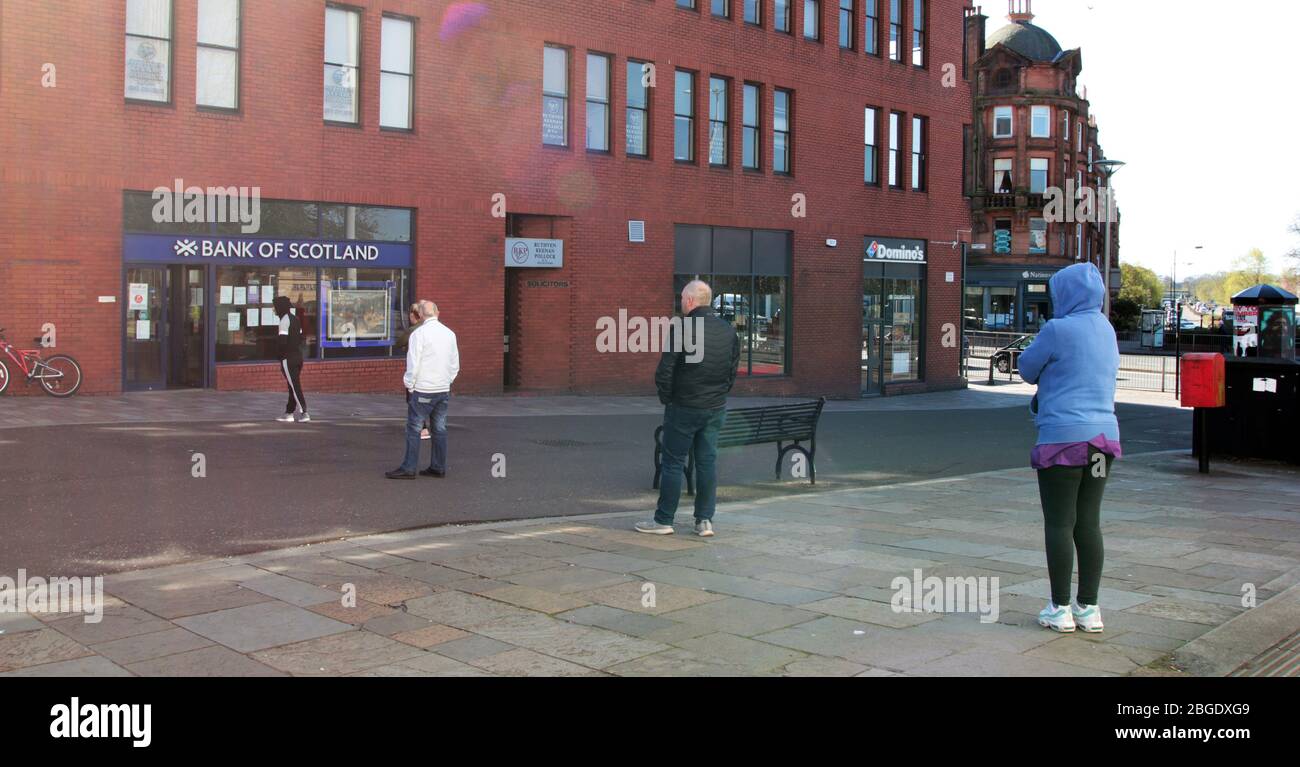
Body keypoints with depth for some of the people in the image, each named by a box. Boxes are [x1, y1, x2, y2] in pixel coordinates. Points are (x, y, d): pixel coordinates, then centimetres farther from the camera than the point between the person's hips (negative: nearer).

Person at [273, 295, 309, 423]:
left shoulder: (285, 320, -15)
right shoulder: (295, 319, 14)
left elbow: (282, 340, -21)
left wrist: (279, 354, -6)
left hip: (288, 358, -9)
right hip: (298, 356, 9)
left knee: (295, 386, -8)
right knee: (293, 385, 11)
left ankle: (304, 413, -12)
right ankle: (289, 413, 17)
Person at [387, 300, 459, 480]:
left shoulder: (419, 334, -11)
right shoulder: (449, 333, 7)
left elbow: (413, 364, -13)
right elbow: (455, 365, 11)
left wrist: (409, 386, -1)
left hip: (423, 391, -6)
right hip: (443, 390, 6)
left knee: (414, 429, -1)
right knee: (440, 429, 9)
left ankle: (408, 469, 0)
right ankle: (438, 468, 13)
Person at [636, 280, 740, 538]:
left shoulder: (682, 329, -14)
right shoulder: (728, 331, 5)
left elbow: (664, 372, -14)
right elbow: (733, 372, 10)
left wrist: (666, 398, 1)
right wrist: (718, 395, 15)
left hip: (684, 407, -5)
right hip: (716, 409, 5)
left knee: (673, 463, 2)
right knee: (707, 462, 10)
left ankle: (664, 520, 7)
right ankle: (705, 520, 12)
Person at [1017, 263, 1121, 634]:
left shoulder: (1058, 330, -13)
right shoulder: (1105, 330, 11)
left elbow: (1027, 368, -1)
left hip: (1064, 437, -7)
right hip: (1103, 434, 7)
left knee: (1059, 524, 1)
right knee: (1089, 523, 11)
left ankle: (1060, 609, 6)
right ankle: (1088, 608, 15)